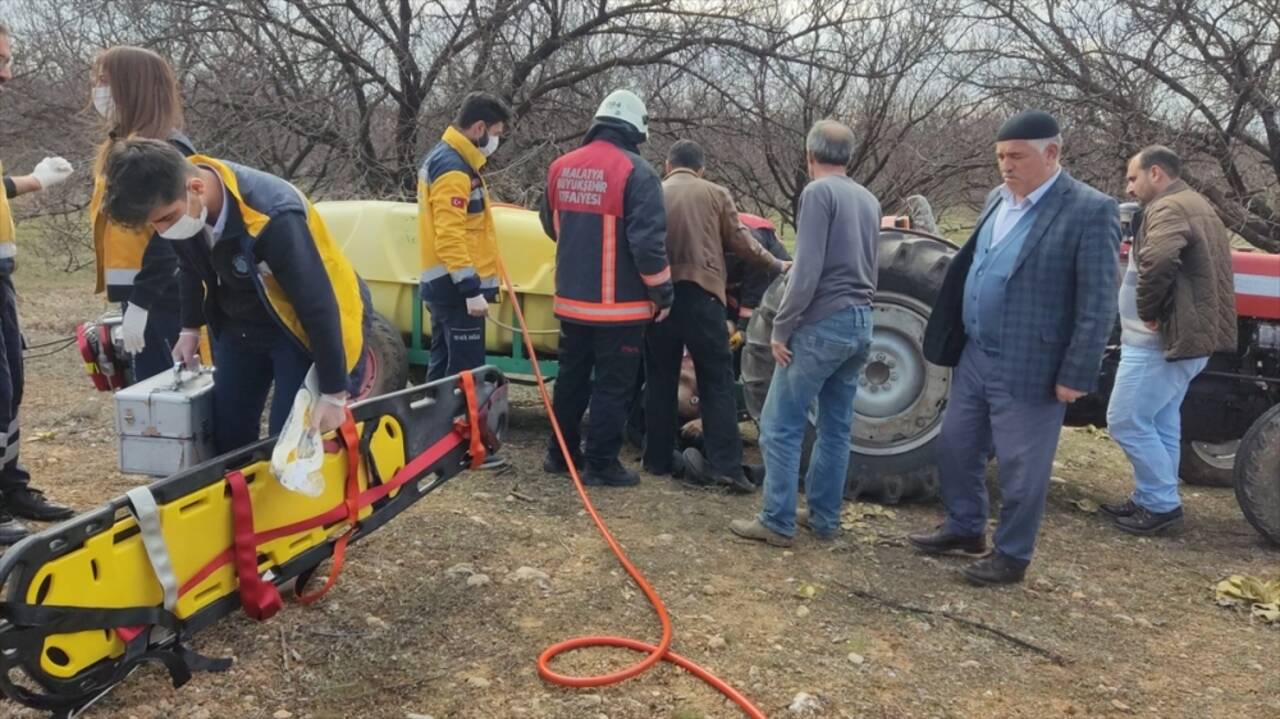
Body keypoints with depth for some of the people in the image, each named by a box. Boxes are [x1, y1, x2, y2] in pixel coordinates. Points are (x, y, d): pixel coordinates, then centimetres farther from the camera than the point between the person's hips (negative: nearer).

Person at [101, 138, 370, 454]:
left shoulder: (272, 218, -38)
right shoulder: (178, 200, -16)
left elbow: (318, 306, -29)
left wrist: (333, 394, -24)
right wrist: (190, 328, 14)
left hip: (305, 329, -7)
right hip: (241, 324, 7)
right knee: (226, 435, 9)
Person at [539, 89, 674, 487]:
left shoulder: (561, 167, 5)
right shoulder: (635, 171, -14)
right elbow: (648, 241, -19)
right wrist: (663, 292, -7)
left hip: (572, 298, 6)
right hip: (619, 304, -6)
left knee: (571, 378, 18)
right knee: (613, 386, 4)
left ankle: (560, 453, 28)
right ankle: (601, 464, 8)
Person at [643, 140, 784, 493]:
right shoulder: (715, 194, 4)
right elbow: (739, 241, 3)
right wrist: (776, 264, 16)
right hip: (700, 294, -2)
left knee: (660, 381, 13)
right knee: (717, 382, 1)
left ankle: (658, 459, 17)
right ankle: (724, 465, -5)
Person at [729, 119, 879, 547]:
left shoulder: (818, 192, -10)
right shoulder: (869, 200, 13)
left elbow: (807, 271, -17)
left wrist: (781, 327, -12)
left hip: (822, 324, -8)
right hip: (860, 323, 8)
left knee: (780, 426, -1)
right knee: (836, 428, 12)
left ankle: (778, 523, 1)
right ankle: (823, 517, 19)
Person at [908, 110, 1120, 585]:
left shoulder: (1090, 211, -14)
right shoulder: (997, 199, 9)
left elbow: (1097, 304, -15)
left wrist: (1076, 375, -17)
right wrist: (953, 338, 16)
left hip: (1028, 366, -7)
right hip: (974, 354, 8)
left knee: (1019, 467, 6)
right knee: (956, 446, 17)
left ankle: (1012, 555, 23)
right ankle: (965, 528, 37)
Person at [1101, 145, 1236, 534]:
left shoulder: (1169, 208, -16)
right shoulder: (1195, 205, 18)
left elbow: (1157, 261, -37)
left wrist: (1148, 311, -23)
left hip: (1161, 340, -11)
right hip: (1185, 336, 11)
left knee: (1126, 421, -5)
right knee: (1161, 422, 16)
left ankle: (1162, 503, 2)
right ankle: (1153, 499, 25)